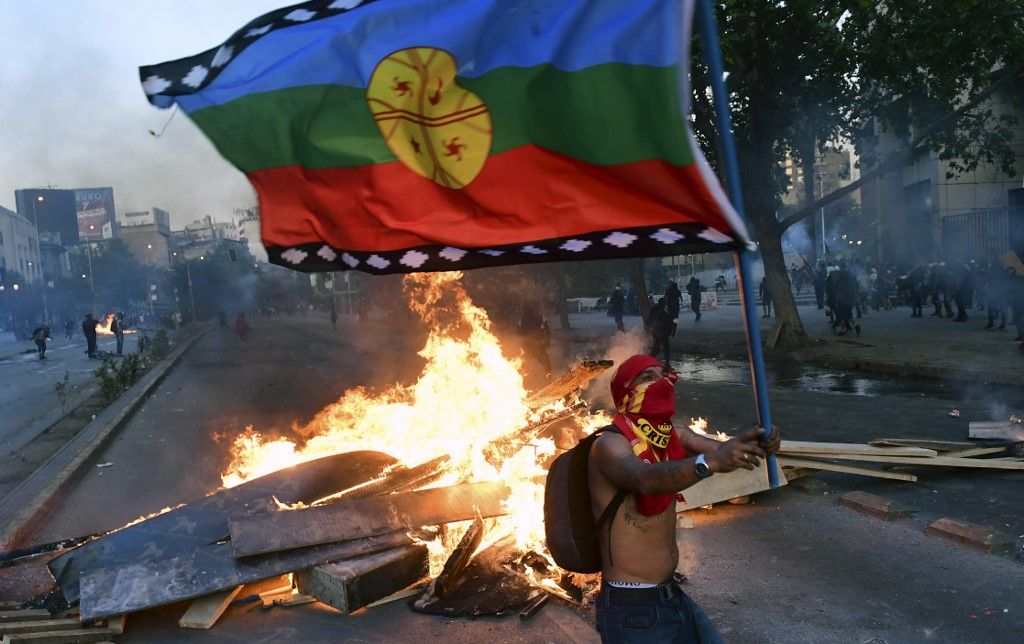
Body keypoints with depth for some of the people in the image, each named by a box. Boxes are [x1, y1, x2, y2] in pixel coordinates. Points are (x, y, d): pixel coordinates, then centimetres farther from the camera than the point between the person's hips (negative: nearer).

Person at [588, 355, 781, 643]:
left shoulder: (674, 436, 4)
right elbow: (646, 479, -38)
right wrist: (709, 462, -52)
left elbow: (723, 451, -9)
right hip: (631, 608, -7)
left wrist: (756, 445, -30)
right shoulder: (609, 444, -19)